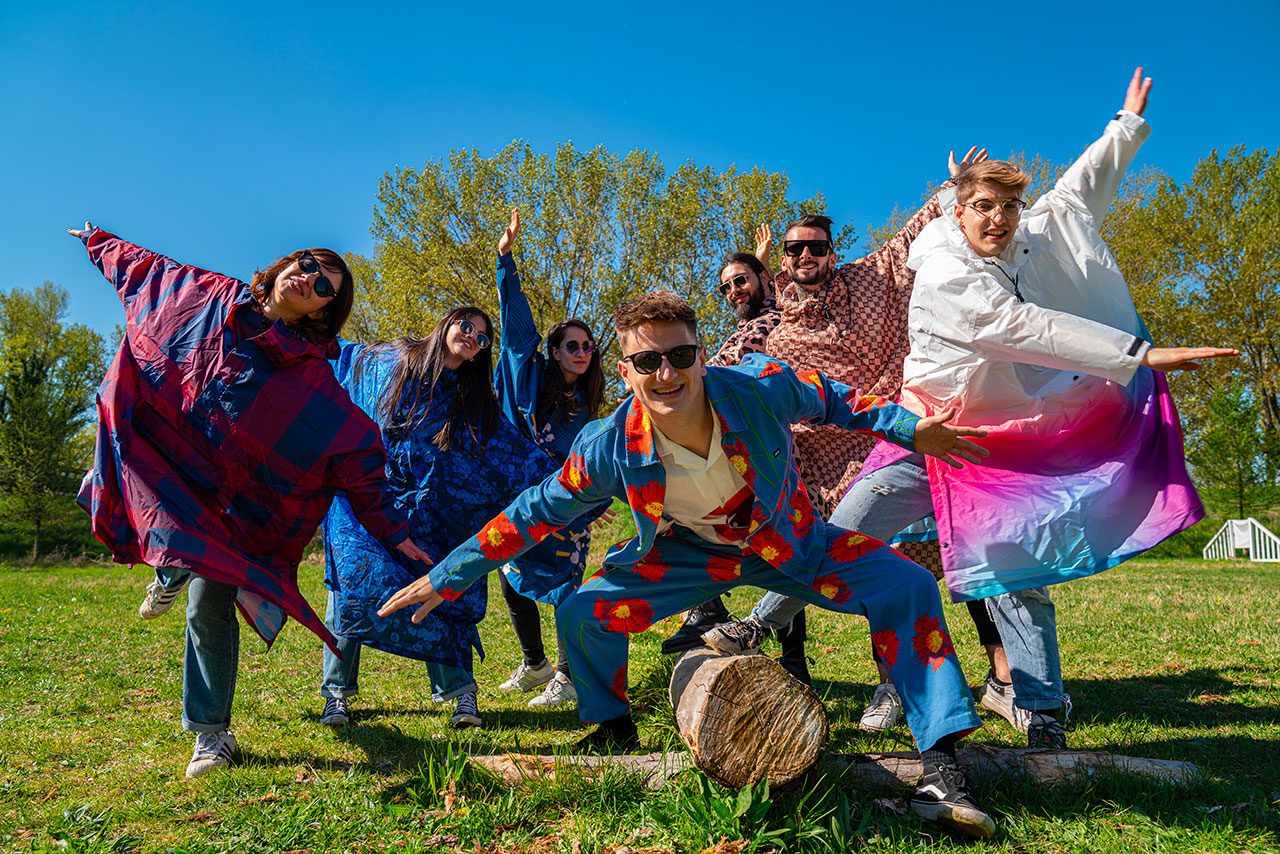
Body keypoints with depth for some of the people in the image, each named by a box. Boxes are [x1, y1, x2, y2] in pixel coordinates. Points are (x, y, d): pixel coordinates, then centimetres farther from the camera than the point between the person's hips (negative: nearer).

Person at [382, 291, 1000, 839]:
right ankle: (613, 735, 16)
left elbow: (829, 400, -5)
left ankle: (939, 767, -9)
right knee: (583, 613, -14)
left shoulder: (763, 388, -30)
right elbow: (536, 512, -15)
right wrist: (447, 578, -12)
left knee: (905, 587, -17)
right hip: (688, 554, 0)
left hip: (788, 541, 0)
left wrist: (908, 429, -5)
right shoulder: (610, 451, -28)